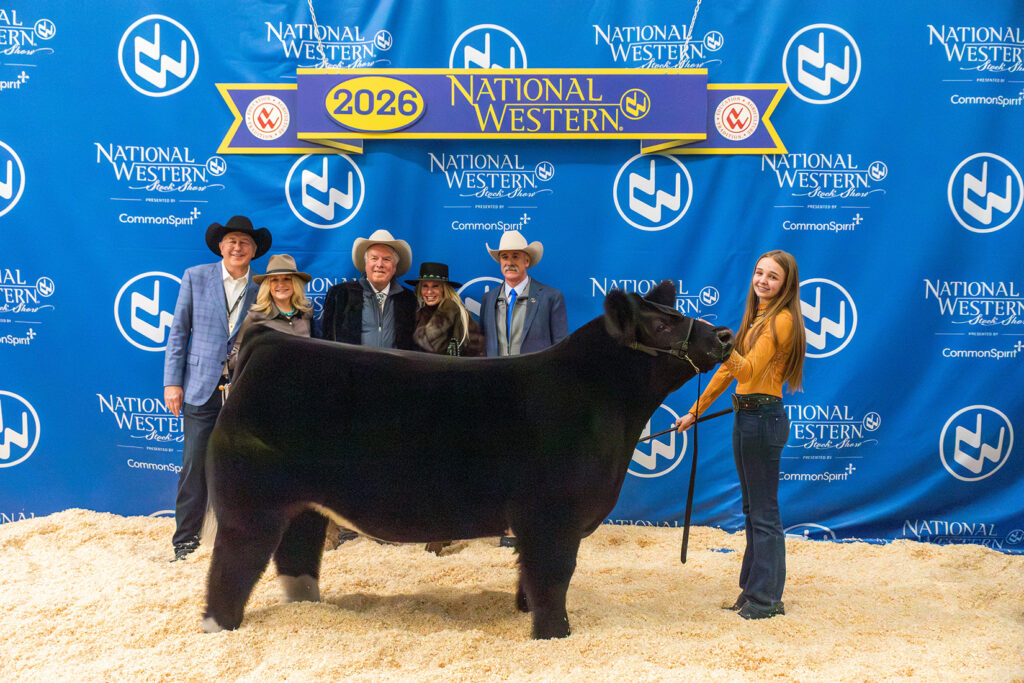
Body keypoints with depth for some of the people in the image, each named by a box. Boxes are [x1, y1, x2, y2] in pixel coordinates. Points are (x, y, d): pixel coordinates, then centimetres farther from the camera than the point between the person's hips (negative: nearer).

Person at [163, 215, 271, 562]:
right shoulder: (195, 277, 6)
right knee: (195, 465, -2)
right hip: (203, 386, -1)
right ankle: (186, 540, 8)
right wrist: (172, 382, -1)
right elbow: (178, 331, 5)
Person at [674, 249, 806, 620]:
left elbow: (747, 370, -22)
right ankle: (752, 589, 25)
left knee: (764, 512, -3)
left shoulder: (782, 319, -11)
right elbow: (730, 369, 20)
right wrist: (696, 411, 19)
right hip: (745, 417, 10)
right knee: (752, 509, 15)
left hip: (764, 418, -10)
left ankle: (766, 599, 5)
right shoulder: (755, 317, 17)